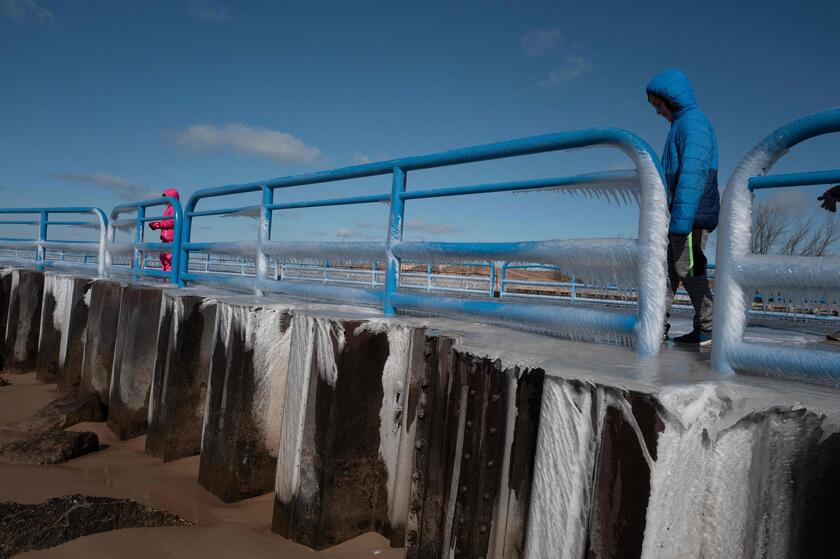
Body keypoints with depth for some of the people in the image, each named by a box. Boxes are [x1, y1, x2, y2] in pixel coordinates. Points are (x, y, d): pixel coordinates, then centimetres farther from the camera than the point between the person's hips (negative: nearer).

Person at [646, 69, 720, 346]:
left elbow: (693, 174, -21)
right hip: (681, 217, 10)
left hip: (692, 216, -10)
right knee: (667, 270, 6)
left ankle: (708, 330, 4)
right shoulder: (681, 126, 21)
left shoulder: (693, 122, -9)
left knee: (688, 271, -5)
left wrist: (681, 219, -27)